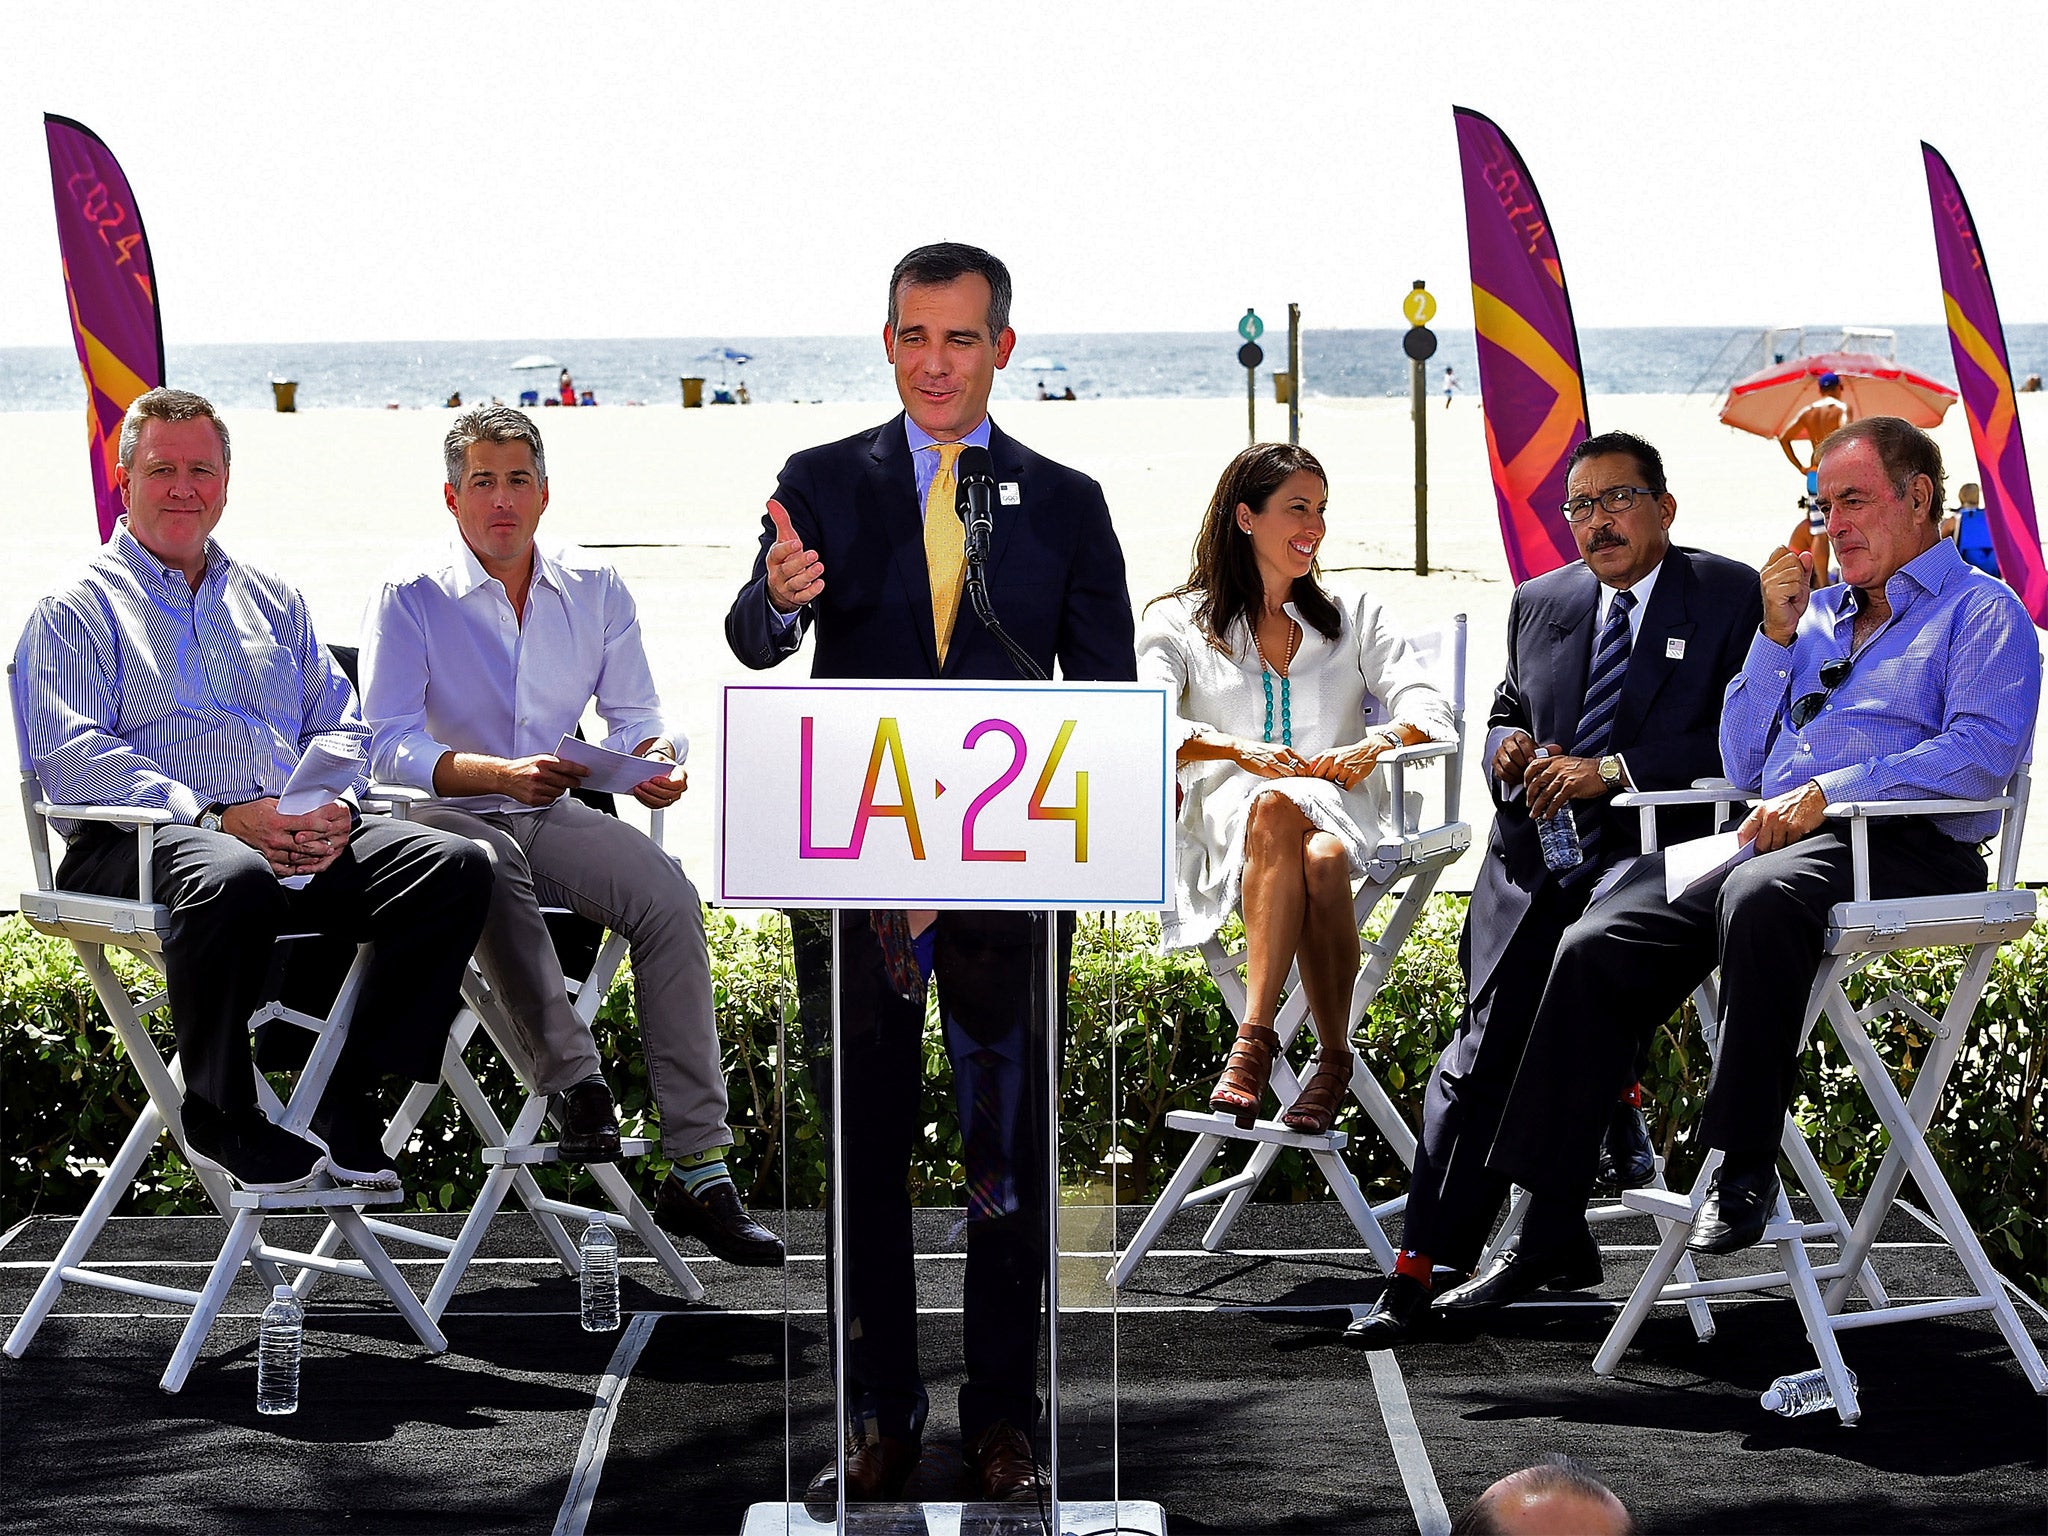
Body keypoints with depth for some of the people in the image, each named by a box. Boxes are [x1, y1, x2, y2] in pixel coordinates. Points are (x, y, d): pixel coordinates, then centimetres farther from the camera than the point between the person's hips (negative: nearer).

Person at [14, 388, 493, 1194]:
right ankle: (218, 1118, -18)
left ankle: (345, 1098, -12)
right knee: (232, 880, -41)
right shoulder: (76, 611, 8)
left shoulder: (271, 601, 26)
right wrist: (216, 816, -19)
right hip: (139, 843, -5)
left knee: (455, 866, -18)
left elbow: (337, 723, 21)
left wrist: (334, 806, -4)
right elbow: (73, 757, -7)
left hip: (303, 845, 6)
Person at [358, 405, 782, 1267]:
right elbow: (390, 746, -11)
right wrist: (500, 774, -27)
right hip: (445, 816, -3)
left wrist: (654, 761, -15)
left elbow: (632, 718, 11)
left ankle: (697, 1168, -26)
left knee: (669, 898, -24)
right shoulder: (410, 600, -1)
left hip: (553, 816, 3)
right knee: (491, 865, -40)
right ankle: (574, 1083, -42)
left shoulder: (595, 591, 11)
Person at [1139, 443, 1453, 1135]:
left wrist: (1375, 742, -14)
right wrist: (1238, 749, -19)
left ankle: (1254, 1037, -35)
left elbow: (1431, 713, 9)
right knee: (1269, 806, -39)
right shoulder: (1179, 623, 15)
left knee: (1321, 858, -38)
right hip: (1223, 813, -1)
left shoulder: (1355, 619, 22)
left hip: (1336, 807, 1)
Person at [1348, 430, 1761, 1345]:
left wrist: (1609, 771, -15)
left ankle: (1614, 1105, -11)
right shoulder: (1540, 603, 18)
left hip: (1652, 845, -4)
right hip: (1535, 855, 4)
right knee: (1485, 1046, -8)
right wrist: (1510, 748, 3)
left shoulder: (1730, 597, 2)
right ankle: (1423, 1268, -9)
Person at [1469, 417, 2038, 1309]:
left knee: (1761, 896, -40)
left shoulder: (1982, 613, 7)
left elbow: (1982, 752, -12)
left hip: (1905, 848, -7)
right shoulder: (1818, 612, 27)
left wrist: (1827, 793, -19)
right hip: (1775, 836, 7)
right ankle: (1551, 1218, -10)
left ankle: (1744, 1169, -31)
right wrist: (1776, 635, 10)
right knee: (1594, 949, -13)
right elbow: (1744, 767, 22)